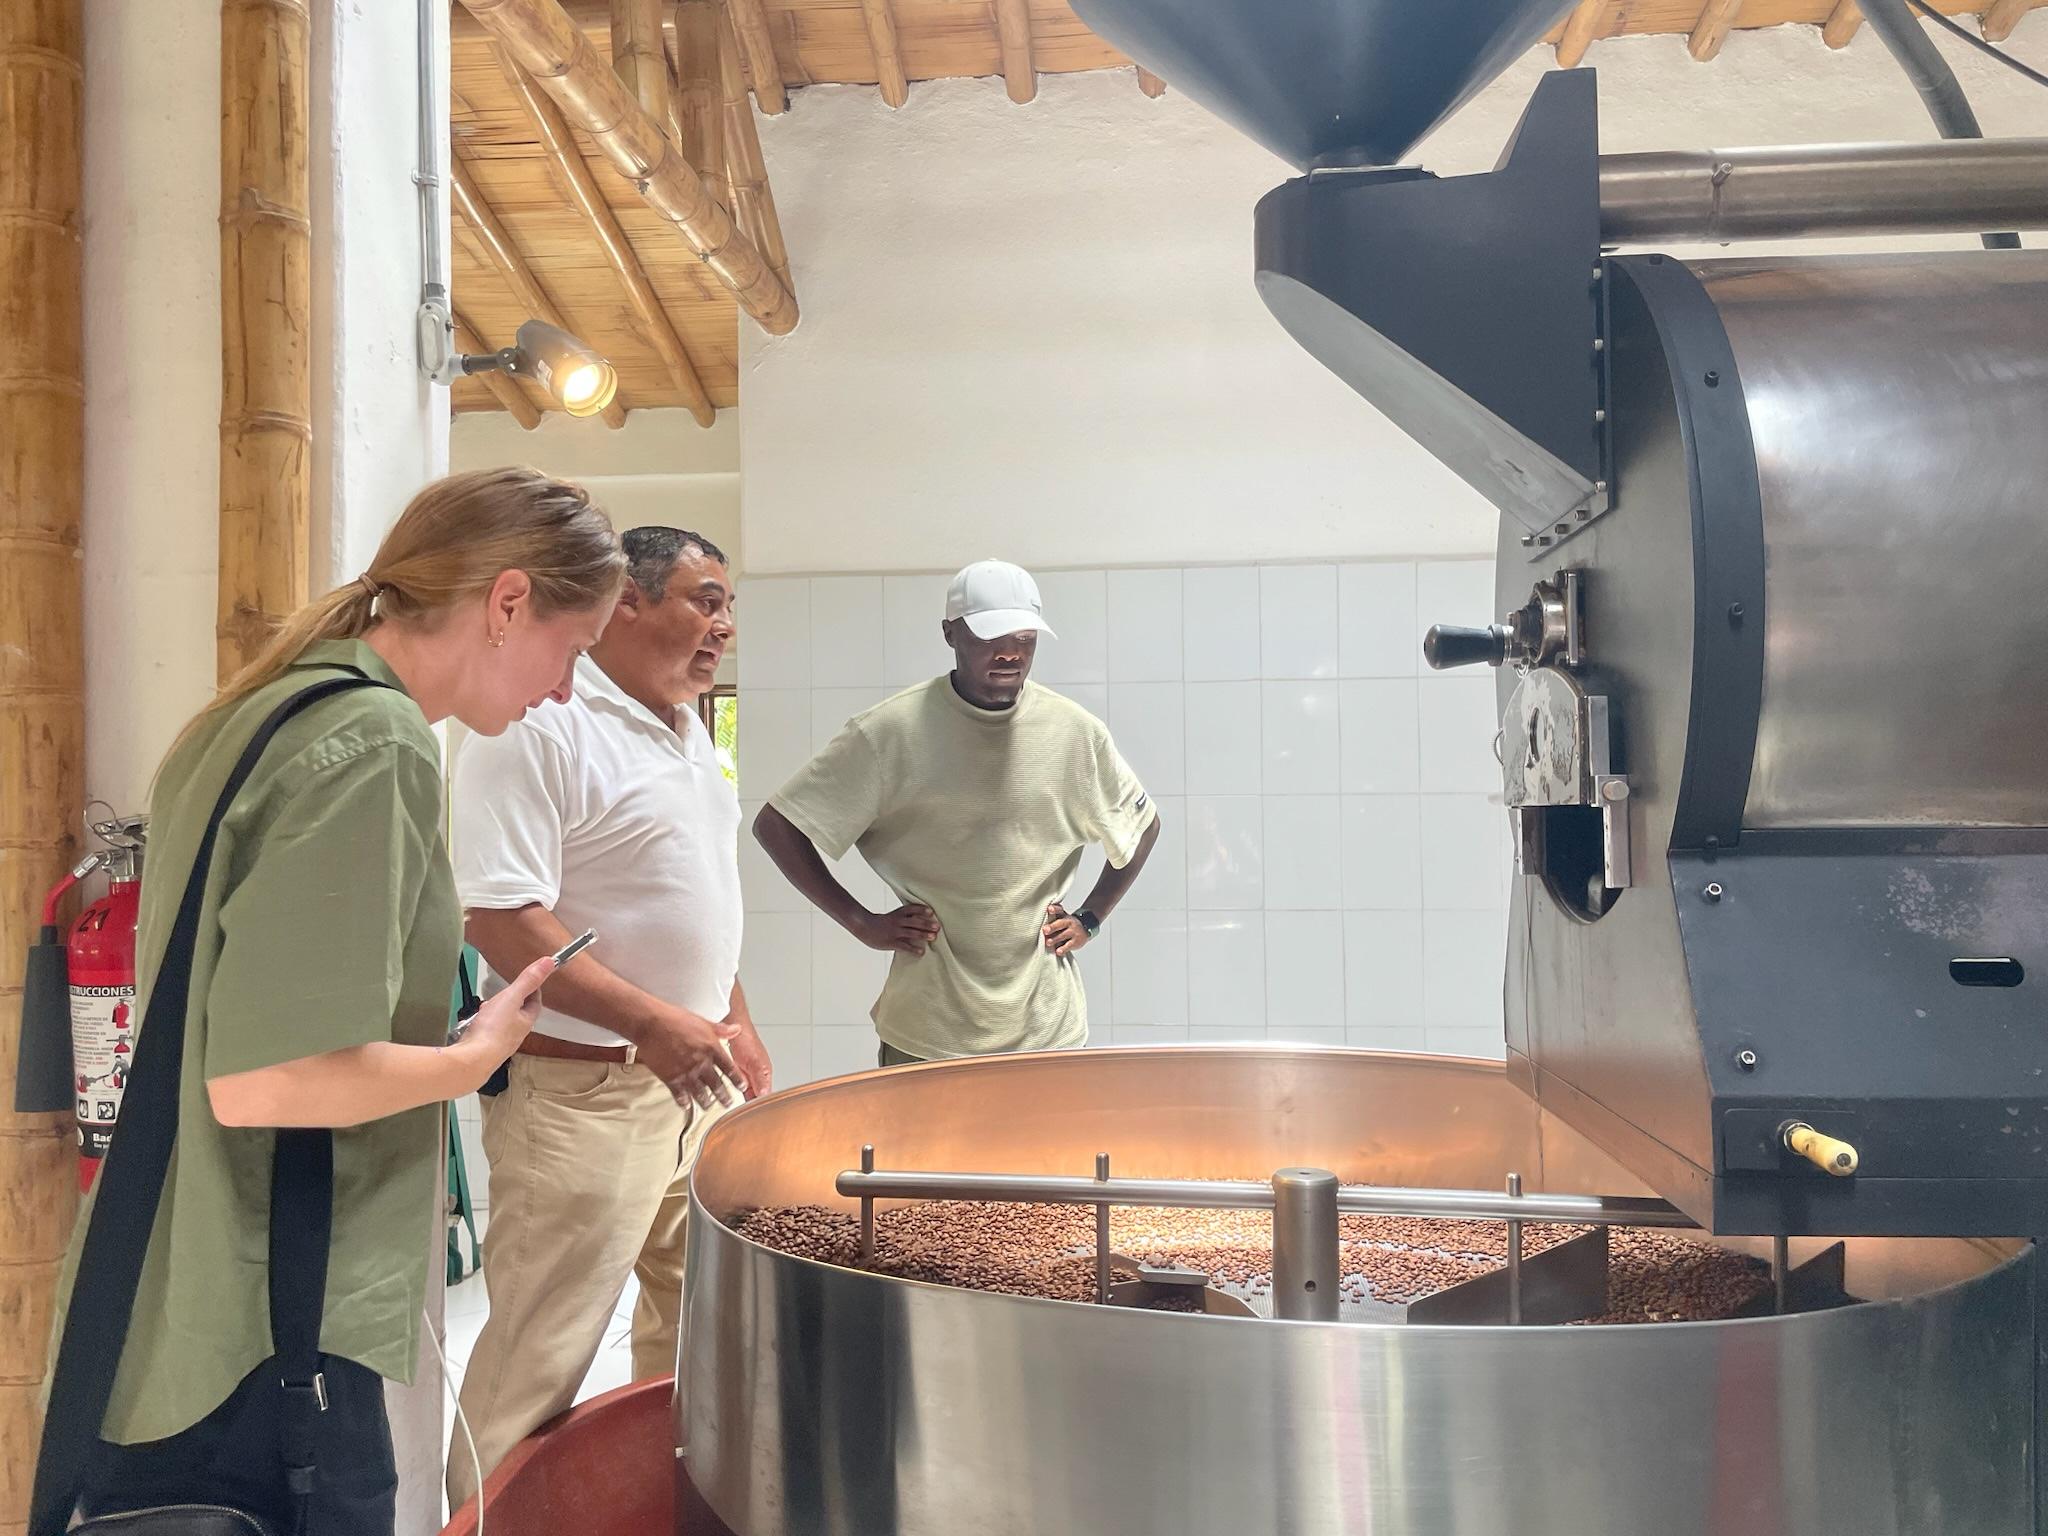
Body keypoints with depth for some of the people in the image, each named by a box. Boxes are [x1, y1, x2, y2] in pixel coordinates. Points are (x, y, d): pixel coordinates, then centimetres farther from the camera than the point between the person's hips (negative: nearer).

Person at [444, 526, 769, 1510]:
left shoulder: (685, 727, 13)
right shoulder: (539, 726, -17)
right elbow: (499, 916, -24)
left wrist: (735, 1022, 19)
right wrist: (653, 1023, -28)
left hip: (694, 1077, 9)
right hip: (582, 1096, -9)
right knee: (539, 1364, 1)